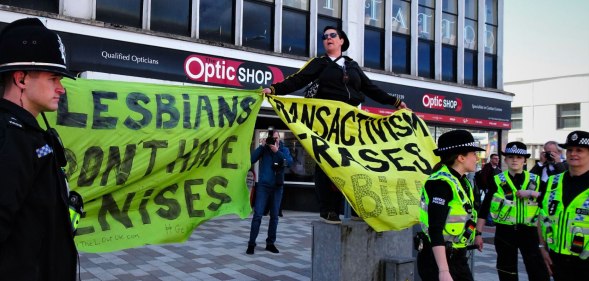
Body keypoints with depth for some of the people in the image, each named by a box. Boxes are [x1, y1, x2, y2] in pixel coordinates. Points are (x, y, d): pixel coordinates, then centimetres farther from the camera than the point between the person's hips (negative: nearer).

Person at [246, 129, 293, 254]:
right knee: (258, 215, -7)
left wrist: (277, 151, -18)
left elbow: (289, 162, -11)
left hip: (277, 187, 3)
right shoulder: (264, 149, 1)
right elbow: (252, 160, -11)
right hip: (263, 186, -2)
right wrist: (262, 146, -15)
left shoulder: (284, 150, 6)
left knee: (274, 216, 8)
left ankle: (270, 243, 18)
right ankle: (251, 243, -2)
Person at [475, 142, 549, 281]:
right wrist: (478, 233, -3)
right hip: (505, 232, 0)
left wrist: (532, 193, -15)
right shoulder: (497, 181, 0)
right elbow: (484, 208, 0)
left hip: (528, 232, 1)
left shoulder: (535, 180, 5)